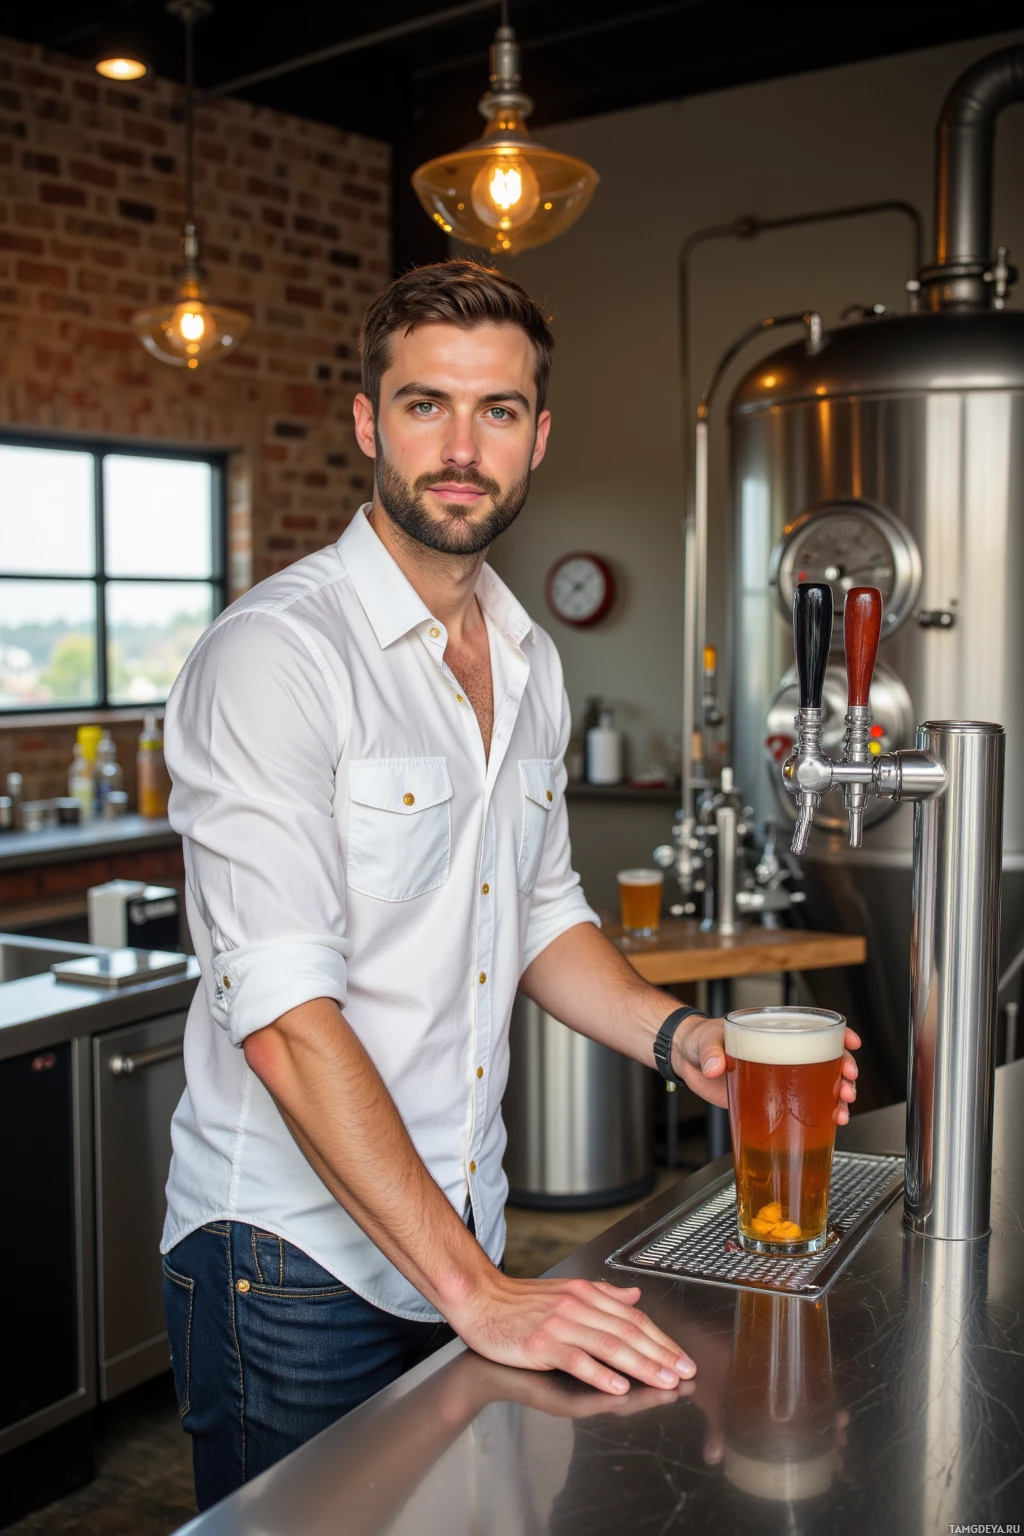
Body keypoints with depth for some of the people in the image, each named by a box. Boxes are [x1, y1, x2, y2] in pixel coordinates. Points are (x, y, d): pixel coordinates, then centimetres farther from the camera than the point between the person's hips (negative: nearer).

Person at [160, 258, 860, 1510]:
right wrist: (473, 1290, -28)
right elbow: (285, 1015, -25)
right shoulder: (274, 652, -18)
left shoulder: (529, 662, 7)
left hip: (461, 1237, 7)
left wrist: (676, 1037, -2)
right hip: (293, 1262, -6)